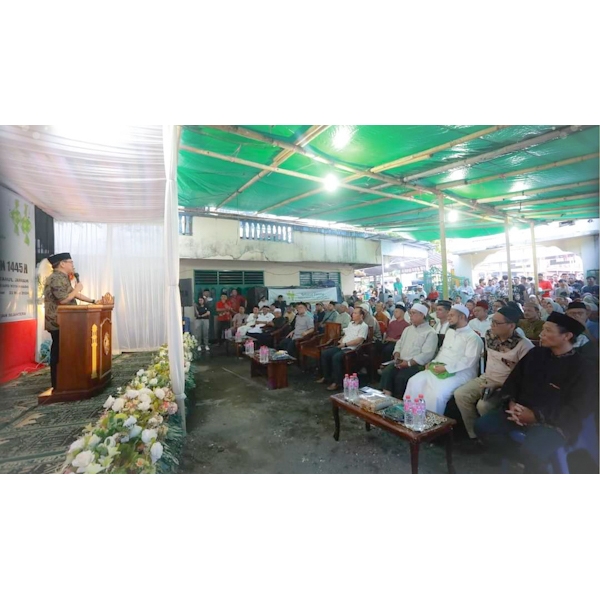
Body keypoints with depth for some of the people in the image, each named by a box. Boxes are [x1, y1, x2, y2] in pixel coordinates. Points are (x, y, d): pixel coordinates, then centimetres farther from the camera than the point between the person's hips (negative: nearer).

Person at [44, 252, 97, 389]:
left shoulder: (63, 278, 15)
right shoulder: (56, 278, -16)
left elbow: (75, 295, 21)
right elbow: (63, 300, -24)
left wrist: (93, 301, 18)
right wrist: (76, 289, -11)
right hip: (58, 323, -10)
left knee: (60, 352, 13)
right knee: (58, 353, -4)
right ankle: (57, 385, 4)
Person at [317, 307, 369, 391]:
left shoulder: (364, 326, -6)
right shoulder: (351, 323, 21)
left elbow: (359, 340, -17)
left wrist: (345, 344, -17)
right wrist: (340, 341, 4)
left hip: (351, 348, -9)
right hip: (342, 346, 9)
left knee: (336, 357, -33)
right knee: (324, 353, -6)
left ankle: (337, 382, -21)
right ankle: (326, 377, 5)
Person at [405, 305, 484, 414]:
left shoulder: (473, 337, -7)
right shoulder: (449, 332, 19)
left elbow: (469, 360, -17)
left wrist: (446, 368, -22)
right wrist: (433, 362, 6)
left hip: (459, 373, -7)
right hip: (439, 369, 7)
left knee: (437, 393, -32)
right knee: (414, 382, -13)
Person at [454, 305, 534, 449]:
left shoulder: (524, 345, -17)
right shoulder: (490, 336, 0)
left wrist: (498, 386, -22)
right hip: (486, 378, 6)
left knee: (483, 405, -28)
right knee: (460, 394, -15)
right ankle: (474, 434, 0)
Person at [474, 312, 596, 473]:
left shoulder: (581, 367, -6)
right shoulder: (535, 353, 8)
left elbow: (577, 410, -10)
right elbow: (514, 379, 11)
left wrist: (537, 416, -18)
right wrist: (511, 402, -8)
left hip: (554, 422, -5)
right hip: (519, 412, 5)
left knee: (530, 453, -32)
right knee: (481, 427, -12)